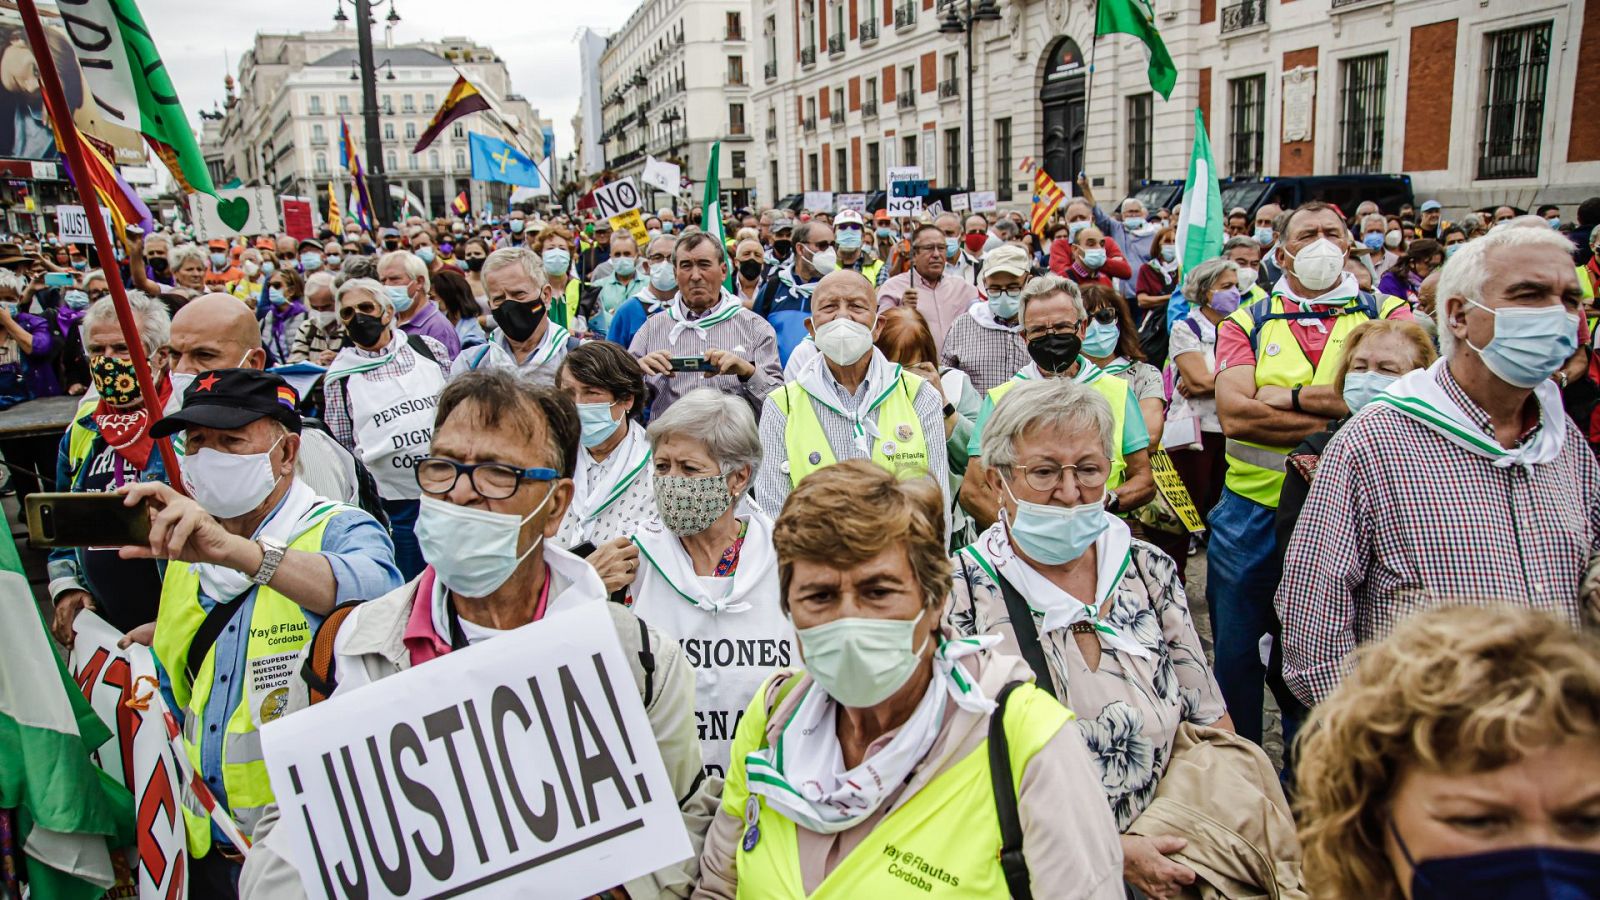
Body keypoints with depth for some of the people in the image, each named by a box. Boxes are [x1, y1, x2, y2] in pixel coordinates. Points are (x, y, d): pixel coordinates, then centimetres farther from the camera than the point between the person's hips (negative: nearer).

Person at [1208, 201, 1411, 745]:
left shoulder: (1388, 315, 4)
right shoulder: (1247, 323, 4)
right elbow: (1234, 413, -13)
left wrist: (1291, 397, -14)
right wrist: (1344, 414, -17)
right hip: (1251, 514, 1)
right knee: (1236, 656, 12)